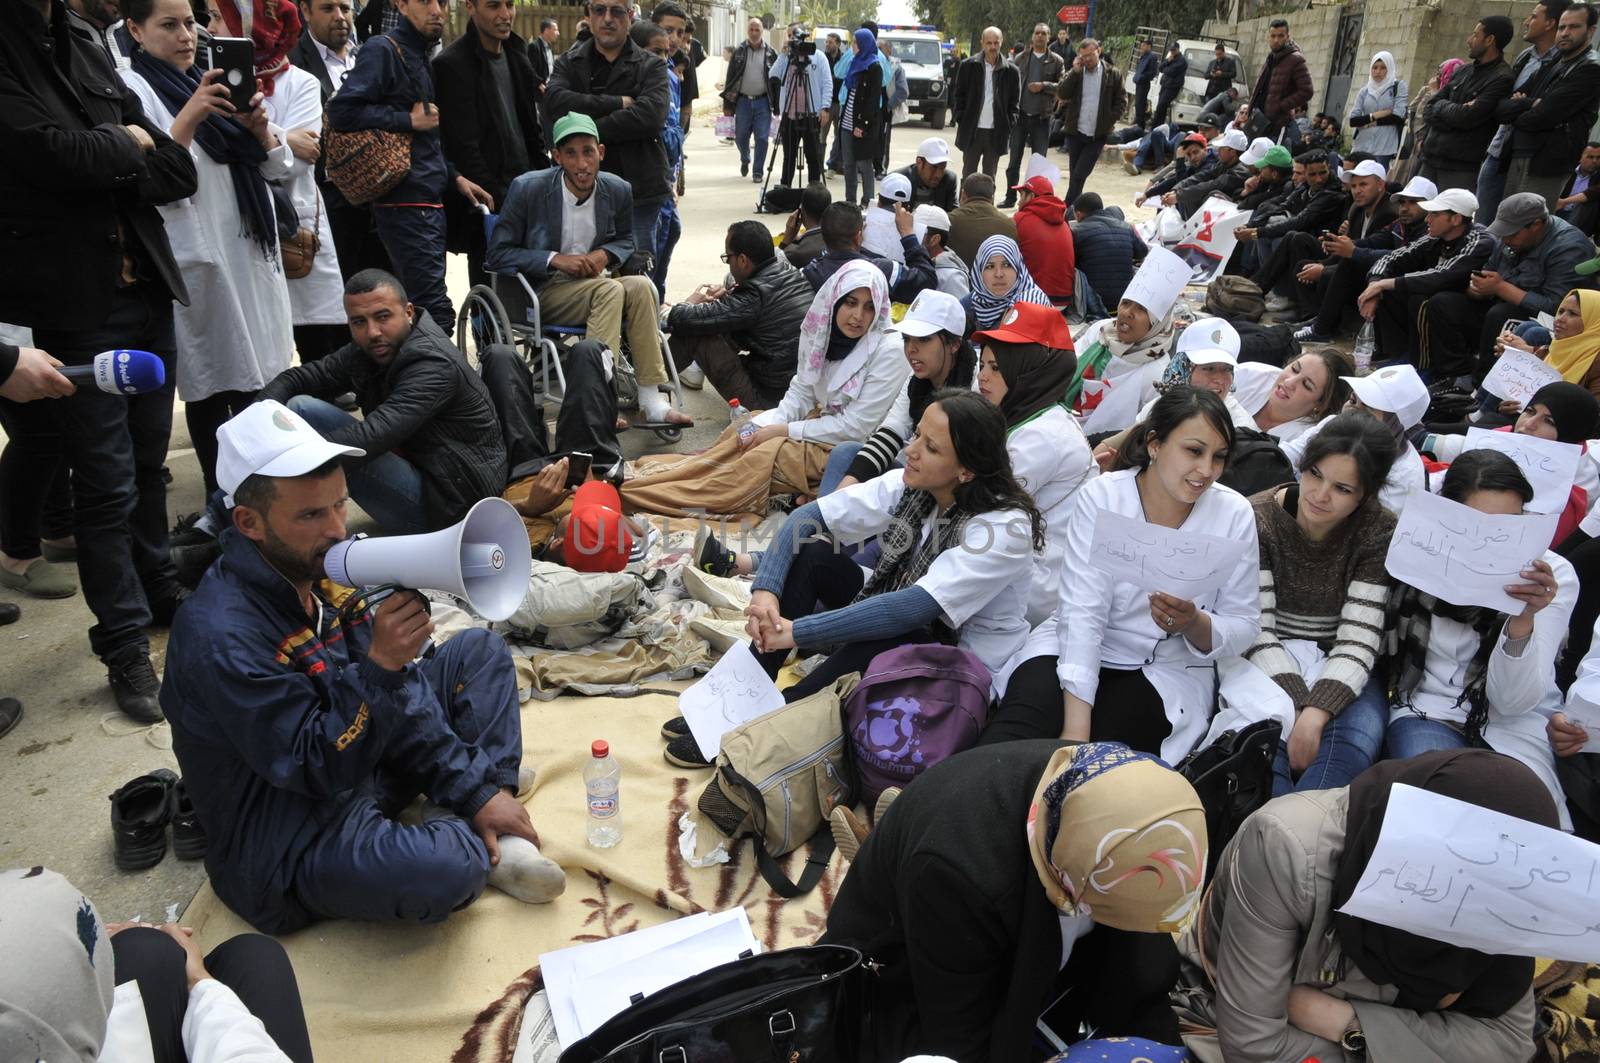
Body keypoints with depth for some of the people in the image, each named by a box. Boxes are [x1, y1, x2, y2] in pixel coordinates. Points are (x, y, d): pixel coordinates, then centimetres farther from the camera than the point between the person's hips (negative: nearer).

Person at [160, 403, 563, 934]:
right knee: (444, 871, -37)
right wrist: (379, 665, -39)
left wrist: (477, 792, -3)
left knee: (479, 650, 8)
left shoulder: (324, 571, -5)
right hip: (294, 843, -8)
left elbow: (402, 698, 2)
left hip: (360, 767, 9)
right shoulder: (220, 635, -28)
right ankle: (461, 840, 3)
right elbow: (315, 769, -27)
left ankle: (478, 826, -4)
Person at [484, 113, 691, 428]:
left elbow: (627, 240, 19)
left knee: (641, 285, -26)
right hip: (541, 292, -4)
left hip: (589, 282, 4)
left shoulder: (618, 190, 0)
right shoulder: (528, 189, -11)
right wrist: (556, 259, -20)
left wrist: (605, 254, -6)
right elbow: (497, 255, -8)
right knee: (610, 290, -30)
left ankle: (652, 401, -28)